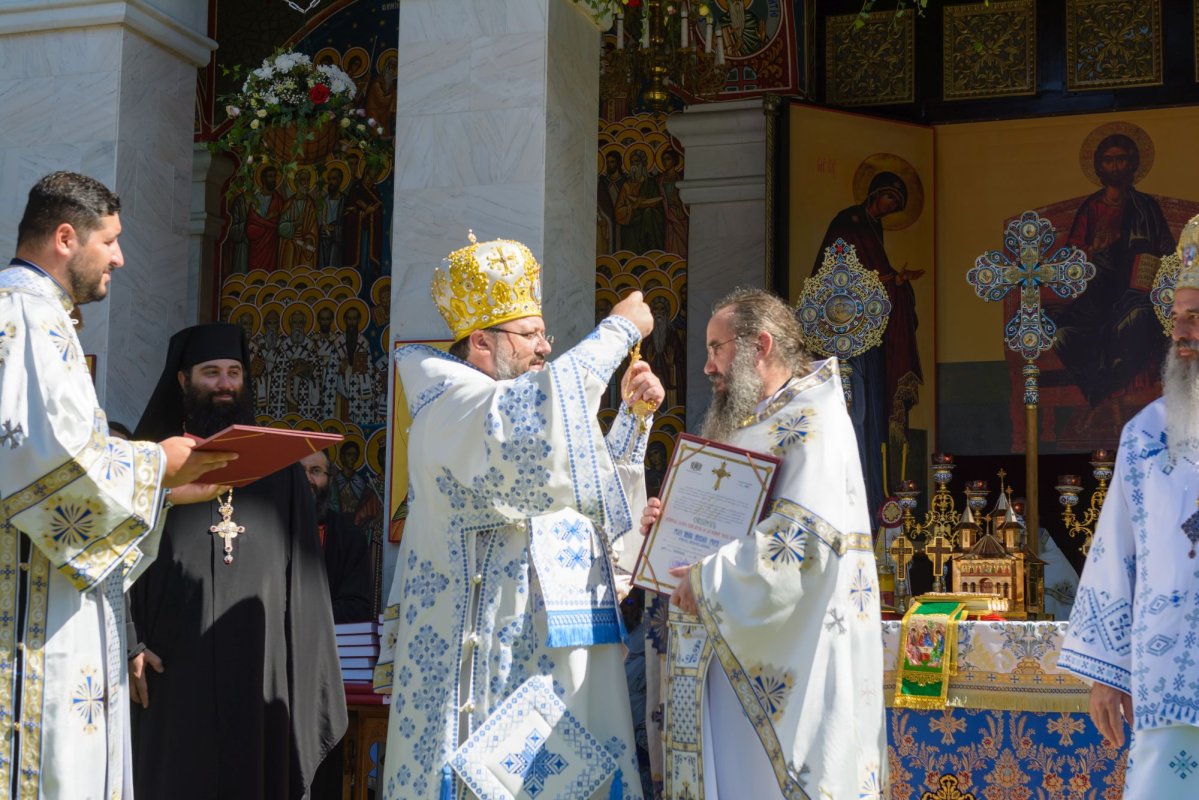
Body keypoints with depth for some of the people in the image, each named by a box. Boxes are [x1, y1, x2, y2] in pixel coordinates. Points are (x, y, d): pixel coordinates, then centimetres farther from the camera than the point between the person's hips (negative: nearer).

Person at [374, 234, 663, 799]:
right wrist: (618, 331, -18)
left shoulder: (514, 411, 22)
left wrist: (634, 412, 14)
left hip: (562, 646, 9)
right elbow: (534, 412, -27)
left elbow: (604, 485, 28)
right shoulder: (448, 402, -6)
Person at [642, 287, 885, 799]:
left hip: (789, 661, -9)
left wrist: (710, 581, -16)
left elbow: (808, 542, -23)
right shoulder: (746, 428, 20)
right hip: (734, 658, 9)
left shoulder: (812, 423, -10)